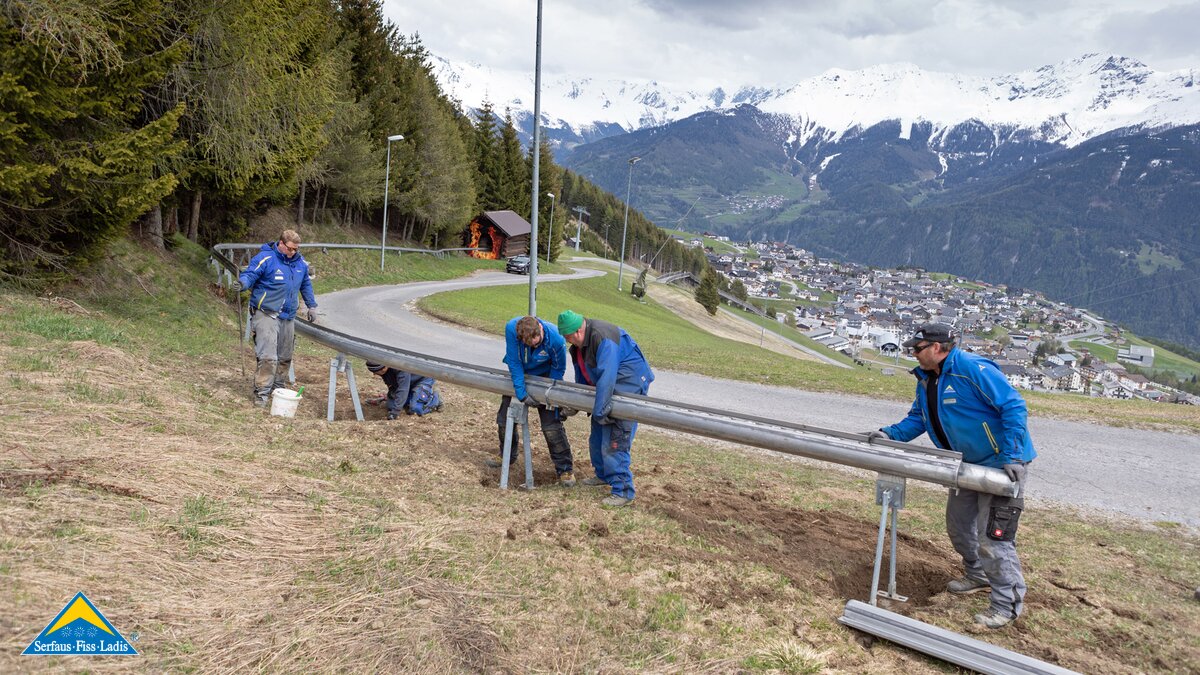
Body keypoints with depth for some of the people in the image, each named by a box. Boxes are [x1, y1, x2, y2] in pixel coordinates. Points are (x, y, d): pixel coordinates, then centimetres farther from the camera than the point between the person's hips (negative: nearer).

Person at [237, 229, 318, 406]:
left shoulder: (300, 262, 11)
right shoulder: (265, 258, -10)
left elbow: (306, 284, 24)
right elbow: (249, 274, -16)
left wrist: (311, 306, 27)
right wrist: (243, 283, -39)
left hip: (288, 317, 7)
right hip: (266, 314, -7)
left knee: (284, 358, 15)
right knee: (268, 356, -16)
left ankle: (277, 387, 31)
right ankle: (262, 393, -10)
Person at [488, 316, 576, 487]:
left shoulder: (555, 339, -35)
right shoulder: (511, 328, -32)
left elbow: (558, 369, -16)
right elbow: (514, 362, -23)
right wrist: (522, 394, -25)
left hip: (544, 375, -3)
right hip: (519, 373, 3)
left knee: (551, 425, -14)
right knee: (504, 418, 11)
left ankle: (565, 469, -2)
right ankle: (507, 456, 37)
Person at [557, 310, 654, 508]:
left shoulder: (602, 338, -30)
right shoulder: (579, 343, 3)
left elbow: (606, 378, -34)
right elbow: (582, 373, 16)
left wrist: (599, 411, -32)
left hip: (629, 385, -10)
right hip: (609, 386, 10)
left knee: (614, 441, -14)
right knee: (598, 433, 20)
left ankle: (623, 491, -9)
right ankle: (603, 474, 39)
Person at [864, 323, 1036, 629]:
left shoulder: (973, 369, -25)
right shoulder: (926, 379, 4)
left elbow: (1014, 406, -26)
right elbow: (917, 418, 11)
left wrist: (1012, 455, -30)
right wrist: (890, 434, -6)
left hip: (1002, 464, -10)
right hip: (968, 464, 10)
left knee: (993, 534, -9)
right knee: (959, 524, 19)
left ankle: (1008, 602, 4)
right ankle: (978, 575, 41)